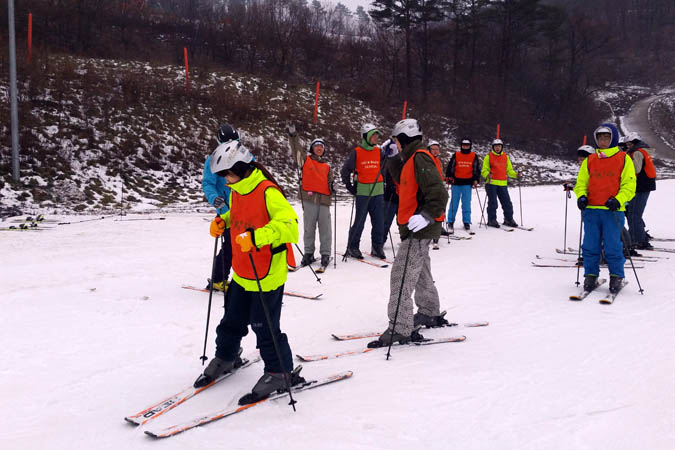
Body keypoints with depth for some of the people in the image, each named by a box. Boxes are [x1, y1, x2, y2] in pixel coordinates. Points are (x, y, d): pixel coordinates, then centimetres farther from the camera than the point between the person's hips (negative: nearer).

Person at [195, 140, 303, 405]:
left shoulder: (268, 192, -21)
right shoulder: (236, 191, 6)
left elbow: (288, 224, -31)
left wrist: (256, 237, -41)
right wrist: (222, 221, 7)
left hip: (266, 275, -8)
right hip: (241, 273, 8)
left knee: (264, 326, 0)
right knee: (232, 319, 21)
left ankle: (280, 372, 17)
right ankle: (225, 358, 43)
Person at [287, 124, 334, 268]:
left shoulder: (327, 166, 18)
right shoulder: (306, 159, 11)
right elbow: (296, 149, 0)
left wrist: (332, 187, -1)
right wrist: (292, 135, -12)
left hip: (324, 199, 2)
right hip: (309, 198, -2)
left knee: (325, 229, 0)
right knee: (309, 228, 3)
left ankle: (325, 254, 7)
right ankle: (308, 253, 12)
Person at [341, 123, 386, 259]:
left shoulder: (378, 151, 9)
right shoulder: (356, 152, -2)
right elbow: (345, 170, 4)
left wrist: (382, 184, 13)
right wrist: (350, 187, 1)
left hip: (378, 192, 4)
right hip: (362, 192, -4)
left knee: (379, 221, 4)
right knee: (359, 222, -2)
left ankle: (377, 247, 15)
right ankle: (352, 248, 10)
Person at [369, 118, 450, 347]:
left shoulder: (420, 159, -17)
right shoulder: (412, 159, 13)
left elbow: (439, 193, -24)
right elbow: (402, 180, 31)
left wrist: (427, 216, -34)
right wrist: (393, 158, 24)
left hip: (419, 228, -11)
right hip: (416, 227, 11)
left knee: (402, 275, -12)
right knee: (420, 272, 23)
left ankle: (401, 329, -10)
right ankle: (429, 314, 40)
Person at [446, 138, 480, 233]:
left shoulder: (474, 156, 9)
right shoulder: (456, 155, 6)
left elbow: (476, 169, 13)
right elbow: (450, 167, 6)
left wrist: (476, 180, 3)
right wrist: (449, 176, -7)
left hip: (467, 183, 1)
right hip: (456, 182, -1)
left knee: (467, 203, 0)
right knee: (454, 202, 0)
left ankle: (466, 222, 7)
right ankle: (450, 221, 8)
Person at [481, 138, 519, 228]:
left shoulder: (506, 157, 14)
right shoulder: (488, 156, 3)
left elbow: (509, 170, 16)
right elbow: (484, 170, 0)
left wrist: (515, 175, -3)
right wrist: (487, 175, -22)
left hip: (503, 183, 4)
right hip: (491, 183, -3)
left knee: (507, 202, 4)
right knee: (492, 203, -2)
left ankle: (509, 219, 14)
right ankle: (492, 220, 7)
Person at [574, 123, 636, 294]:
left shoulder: (623, 159, 5)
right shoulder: (589, 160, 13)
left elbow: (629, 185, 3)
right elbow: (581, 182, 17)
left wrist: (618, 200, -14)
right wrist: (581, 196, -4)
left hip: (613, 211, -3)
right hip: (591, 210, 3)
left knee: (613, 246, -3)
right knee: (590, 246, 4)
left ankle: (616, 277, 13)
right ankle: (591, 276, 16)